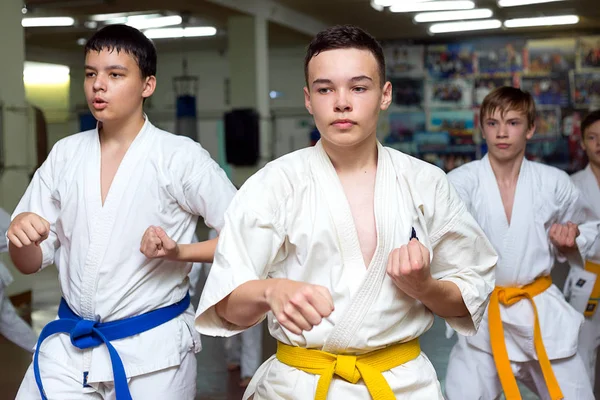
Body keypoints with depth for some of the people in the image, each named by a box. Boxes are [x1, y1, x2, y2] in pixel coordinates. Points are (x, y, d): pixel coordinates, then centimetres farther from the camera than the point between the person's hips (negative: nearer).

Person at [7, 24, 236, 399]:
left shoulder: (181, 156, -10)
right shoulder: (65, 154, 3)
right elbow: (31, 263, 7)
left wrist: (179, 251, -19)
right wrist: (21, 237, -14)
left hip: (152, 350, -3)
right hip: (68, 347, 3)